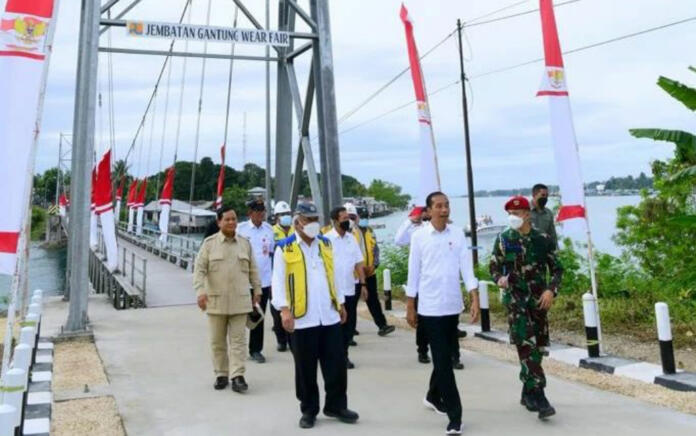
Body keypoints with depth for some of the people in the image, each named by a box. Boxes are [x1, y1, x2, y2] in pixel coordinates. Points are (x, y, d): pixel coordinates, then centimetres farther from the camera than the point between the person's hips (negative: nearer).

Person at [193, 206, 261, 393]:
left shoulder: (245, 243, 7)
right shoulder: (209, 243, -1)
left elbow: (252, 269, 14)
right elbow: (199, 269, -5)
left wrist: (257, 289, 14)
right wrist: (200, 291, -15)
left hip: (239, 301, 1)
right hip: (216, 301, -1)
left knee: (238, 340, 0)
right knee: (217, 341, 9)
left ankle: (237, 375, 2)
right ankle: (221, 374, 21)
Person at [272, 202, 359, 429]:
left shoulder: (326, 244, 11)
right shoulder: (284, 249, -4)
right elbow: (278, 282, -7)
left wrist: (340, 303, 17)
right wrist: (285, 309, -17)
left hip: (330, 316, 4)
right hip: (302, 319, -4)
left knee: (337, 364, 8)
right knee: (306, 369, 7)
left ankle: (336, 405, 24)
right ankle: (309, 410, 23)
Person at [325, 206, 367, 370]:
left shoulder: (352, 238, 7)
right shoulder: (327, 239, -9)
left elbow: (358, 263, 9)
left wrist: (363, 284, 4)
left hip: (351, 289, 5)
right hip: (334, 290, -5)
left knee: (350, 324, 8)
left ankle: (343, 355, 22)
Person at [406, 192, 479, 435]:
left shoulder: (458, 234, 1)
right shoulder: (419, 236, -5)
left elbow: (467, 267, -1)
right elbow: (413, 273, -1)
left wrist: (475, 299, -10)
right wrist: (410, 307, 2)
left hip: (453, 306, 3)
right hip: (430, 307, -3)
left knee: (445, 357, 17)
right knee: (443, 360, -3)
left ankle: (433, 396, 39)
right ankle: (454, 415, 1)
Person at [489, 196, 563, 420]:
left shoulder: (543, 239, 0)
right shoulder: (503, 239, -1)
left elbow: (556, 269, 6)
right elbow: (494, 267, 7)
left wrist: (551, 290, -9)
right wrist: (499, 279, -14)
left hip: (538, 299, 3)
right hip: (515, 299, -2)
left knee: (537, 347, 9)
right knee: (526, 346, -13)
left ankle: (527, 393, 27)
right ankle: (538, 397, -13)